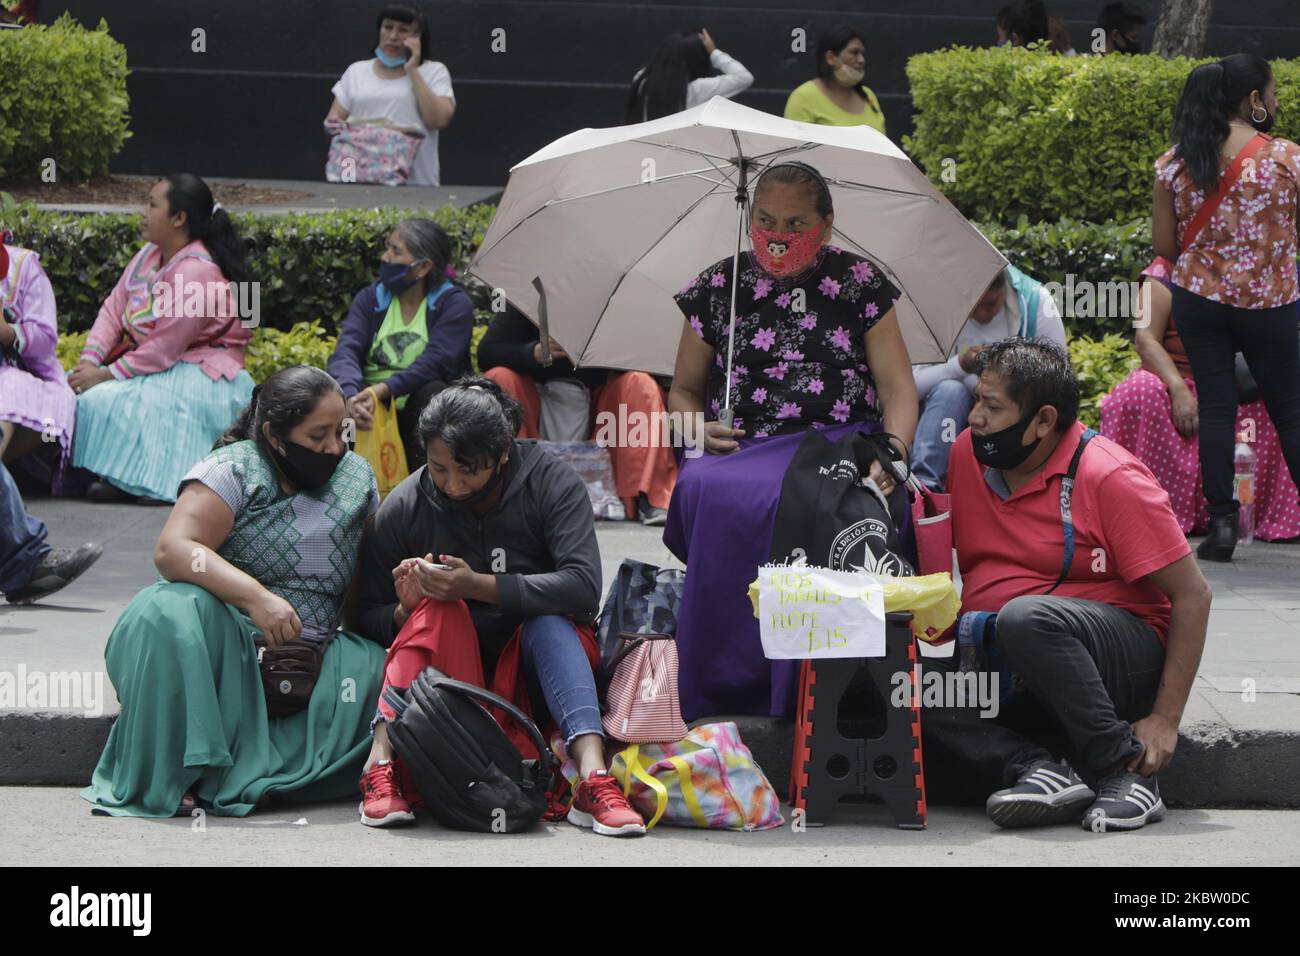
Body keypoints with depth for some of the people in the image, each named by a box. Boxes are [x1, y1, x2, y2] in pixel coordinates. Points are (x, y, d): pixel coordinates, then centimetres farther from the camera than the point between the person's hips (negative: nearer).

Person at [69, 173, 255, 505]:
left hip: (199, 375, -9)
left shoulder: (198, 272, -22)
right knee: (71, 389, -5)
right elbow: (112, 311, 5)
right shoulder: (148, 256, 7)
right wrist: (89, 362, -11)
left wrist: (107, 375, -19)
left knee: (105, 401, -28)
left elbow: (164, 349, -23)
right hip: (145, 362, 9)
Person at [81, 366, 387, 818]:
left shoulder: (358, 478, 11)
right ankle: (163, 777, -28)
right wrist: (255, 597, -34)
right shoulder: (234, 469, -6)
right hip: (222, 643, -4)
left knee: (372, 669, -26)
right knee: (169, 612, -35)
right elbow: (173, 550, -21)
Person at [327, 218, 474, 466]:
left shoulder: (454, 303, -2)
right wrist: (351, 395, -31)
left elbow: (435, 361, -19)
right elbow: (346, 351, -8)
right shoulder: (371, 297, 9)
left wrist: (385, 389, -34)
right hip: (372, 409, 3)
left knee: (432, 393, -34)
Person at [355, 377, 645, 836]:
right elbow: (369, 620, -1)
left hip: (537, 660, 0)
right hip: (446, 667, 0)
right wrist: (406, 611, -25)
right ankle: (379, 764, -44)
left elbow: (584, 586, -24)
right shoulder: (404, 507, -6)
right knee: (438, 609, -29)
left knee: (549, 623, -32)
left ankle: (592, 776, -50)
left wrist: (479, 586, -32)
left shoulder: (552, 483, -10)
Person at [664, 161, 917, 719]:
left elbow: (897, 387, 7)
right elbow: (683, 390, 22)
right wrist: (698, 428, -2)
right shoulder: (717, 288, 16)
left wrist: (892, 451, -14)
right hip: (742, 450, 1)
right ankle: (720, 704, -32)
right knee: (708, 490, -37)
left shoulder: (858, 283, 12)